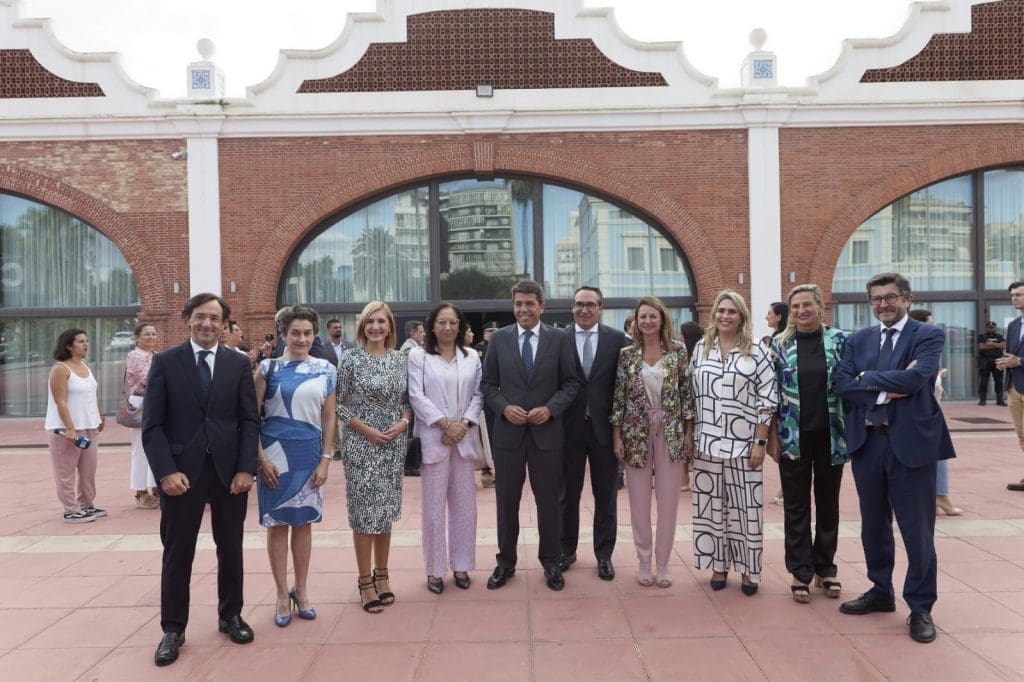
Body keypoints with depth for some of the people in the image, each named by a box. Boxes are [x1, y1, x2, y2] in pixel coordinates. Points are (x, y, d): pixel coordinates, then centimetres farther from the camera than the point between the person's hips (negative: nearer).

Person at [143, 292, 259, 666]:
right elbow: (152, 424, -3)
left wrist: (246, 468, -8)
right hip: (182, 471, -1)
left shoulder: (239, 363, 4)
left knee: (231, 548, 12)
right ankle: (173, 629, 20)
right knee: (178, 552, 7)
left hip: (229, 470, 2)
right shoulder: (165, 362, 0)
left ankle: (230, 615, 29)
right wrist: (166, 471, -13)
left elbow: (249, 420, 2)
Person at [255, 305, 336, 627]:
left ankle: (301, 591, 24)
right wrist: (261, 458, -9)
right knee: (277, 523, 6)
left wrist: (325, 460, 1)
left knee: (303, 522, 11)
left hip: (309, 454, 2)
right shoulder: (269, 367, -3)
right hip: (275, 453, -2)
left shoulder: (325, 370, 3)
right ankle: (282, 595, 18)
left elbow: (329, 417, 6)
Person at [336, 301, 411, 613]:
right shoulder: (351, 358, -6)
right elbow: (338, 403, -5)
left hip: (394, 445, 4)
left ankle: (382, 574, 26)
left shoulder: (400, 358, 6)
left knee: (385, 510, 12)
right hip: (361, 445, -4)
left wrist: (403, 422, -8)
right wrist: (366, 429, -13)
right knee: (364, 511, 1)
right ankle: (365, 581, 12)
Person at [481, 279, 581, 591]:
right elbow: (488, 384, 5)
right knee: (506, 501, 10)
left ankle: (551, 562, 24)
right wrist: (504, 407, -12)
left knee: (549, 501, 8)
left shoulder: (560, 339, 0)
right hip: (508, 431, 1)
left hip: (546, 431, -1)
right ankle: (506, 562, 25)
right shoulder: (499, 339, 3)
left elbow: (571, 383, 2)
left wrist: (550, 408, -13)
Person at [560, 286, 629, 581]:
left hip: (605, 427, 0)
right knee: (568, 494, 13)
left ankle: (604, 554, 25)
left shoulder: (617, 339, -1)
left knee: (605, 495, 11)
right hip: (570, 427, 0)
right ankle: (567, 549, 30)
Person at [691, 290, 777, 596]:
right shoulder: (701, 348, 6)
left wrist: (760, 442, -8)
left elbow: (767, 399, -4)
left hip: (743, 443, -2)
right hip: (707, 442, 3)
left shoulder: (757, 351, -2)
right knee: (712, 504, 9)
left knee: (745, 506, 4)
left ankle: (748, 569, 18)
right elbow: (691, 394, 9)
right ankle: (718, 564, 23)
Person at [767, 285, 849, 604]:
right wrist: (772, 436, -1)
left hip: (830, 435, 0)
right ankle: (801, 572, 18)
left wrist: (851, 432, -3)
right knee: (796, 506, 7)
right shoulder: (780, 343, 0)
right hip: (793, 436, 0)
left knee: (828, 503, 12)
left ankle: (825, 568, 27)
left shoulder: (839, 340, -1)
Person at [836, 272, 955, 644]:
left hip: (911, 442, -4)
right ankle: (881, 592, 34)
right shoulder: (860, 339, 9)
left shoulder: (929, 335, -4)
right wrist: (886, 388, -16)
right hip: (866, 443, 5)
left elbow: (916, 378, -21)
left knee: (917, 530, 4)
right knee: (873, 525, 16)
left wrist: (867, 378, -10)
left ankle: (920, 607, 20)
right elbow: (842, 383, -3)